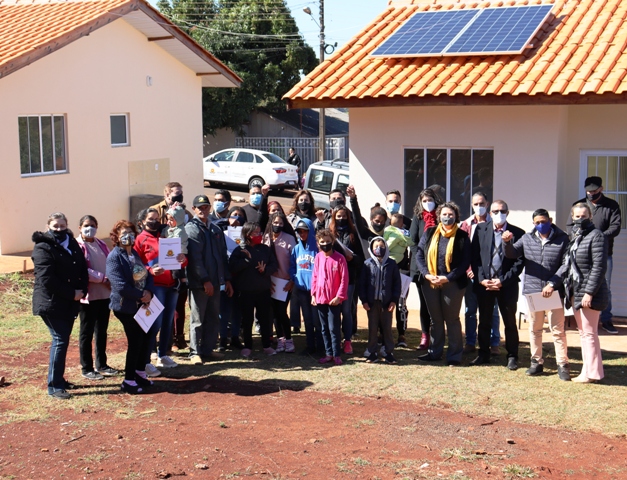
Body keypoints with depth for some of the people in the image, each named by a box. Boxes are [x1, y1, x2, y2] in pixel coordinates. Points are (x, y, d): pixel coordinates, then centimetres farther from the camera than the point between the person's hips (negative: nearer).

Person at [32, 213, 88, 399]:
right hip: (51, 303, -7)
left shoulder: (72, 244, 11)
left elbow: (83, 269, 11)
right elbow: (47, 279, -19)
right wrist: (72, 293, -19)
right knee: (60, 340, -10)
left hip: (69, 303, 7)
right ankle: (54, 386, -5)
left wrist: (82, 290, -6)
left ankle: (58, 378, 25)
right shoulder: (43, 248, -11)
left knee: (63, 340, 13)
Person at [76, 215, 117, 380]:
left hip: (105, 294, 7)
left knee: (102, 331, 15)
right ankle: (87, 368, 12)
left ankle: (102, 365, 26)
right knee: (87, 332, 3)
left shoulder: (101, 244, 13)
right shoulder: (78, 246, -9)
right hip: (88, 296, -7)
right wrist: (103, 278, -20)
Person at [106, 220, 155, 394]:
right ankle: (128, 380, 7)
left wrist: (149, 292, -9)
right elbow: (120, 285, -22)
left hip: (141, 304, 8)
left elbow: (147, 275, 10)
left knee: (146, 338, 10)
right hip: (126, 306, -8)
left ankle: (140, 373, 26)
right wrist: (141, 295, -16)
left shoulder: (135, 254, 13)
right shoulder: (114, 257, -13)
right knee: (135, 341, -5)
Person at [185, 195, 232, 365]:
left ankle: (208, 349, 19)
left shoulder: (216, 229, 16)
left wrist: (227, 279, 11)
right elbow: (195, 257, -14)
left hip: (215, 282, 7)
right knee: (197, 319, -1)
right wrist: (205, 280, -18)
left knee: (213, 318, 11)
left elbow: (223, 256, 17)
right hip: (199, 282, -7)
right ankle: (195, 352, 5)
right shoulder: (191, 228, -6)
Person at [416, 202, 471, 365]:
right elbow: (419, 254, 3)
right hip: (430, 283, 3)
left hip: (453, 283, -3)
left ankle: (454, 355, 11)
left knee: (452, 319, 4)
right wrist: (427, 274, -11)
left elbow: (465, 261, -7)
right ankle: (434, 352, 23)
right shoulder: (430, 233, 4)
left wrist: (448, 277, -15)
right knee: (435, 319, 13)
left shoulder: (462, 236, -4)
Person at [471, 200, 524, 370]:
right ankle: (483, 354, 22)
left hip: (507, 285, -2)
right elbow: (475, 256, 4)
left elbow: (519, 262, -4)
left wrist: (503, 281, -11)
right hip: (483, 283, 2)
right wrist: (481, 279, -6)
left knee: (510, 322, 6)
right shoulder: (481, 229, 4)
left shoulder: (517, 233, -3)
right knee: (484, 321, 11)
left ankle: (512, 356, 17)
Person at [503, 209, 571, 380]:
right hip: (532, 291, 4)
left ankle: (562, 364, 7)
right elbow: (512, 254, 3)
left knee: (558, 329, -1)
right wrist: (507, 243, -18)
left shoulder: (562, 239, -2)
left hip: (554, 292, -3)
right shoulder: (527, 238, 8)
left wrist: (552, 284, -14)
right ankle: (536, 362, 22)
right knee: (534, 329, 11)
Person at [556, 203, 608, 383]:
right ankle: (588, 370, 21)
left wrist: (589, 292, -20)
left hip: (589, 294, -9)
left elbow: (599, 267, -17)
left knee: (589, 333, -3)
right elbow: (567, 263, 15)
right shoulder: (573, 236, 13)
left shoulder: (596, 236, -12)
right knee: (583, 333, 13)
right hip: (575, 292, 9)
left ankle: (592, 373, 5)